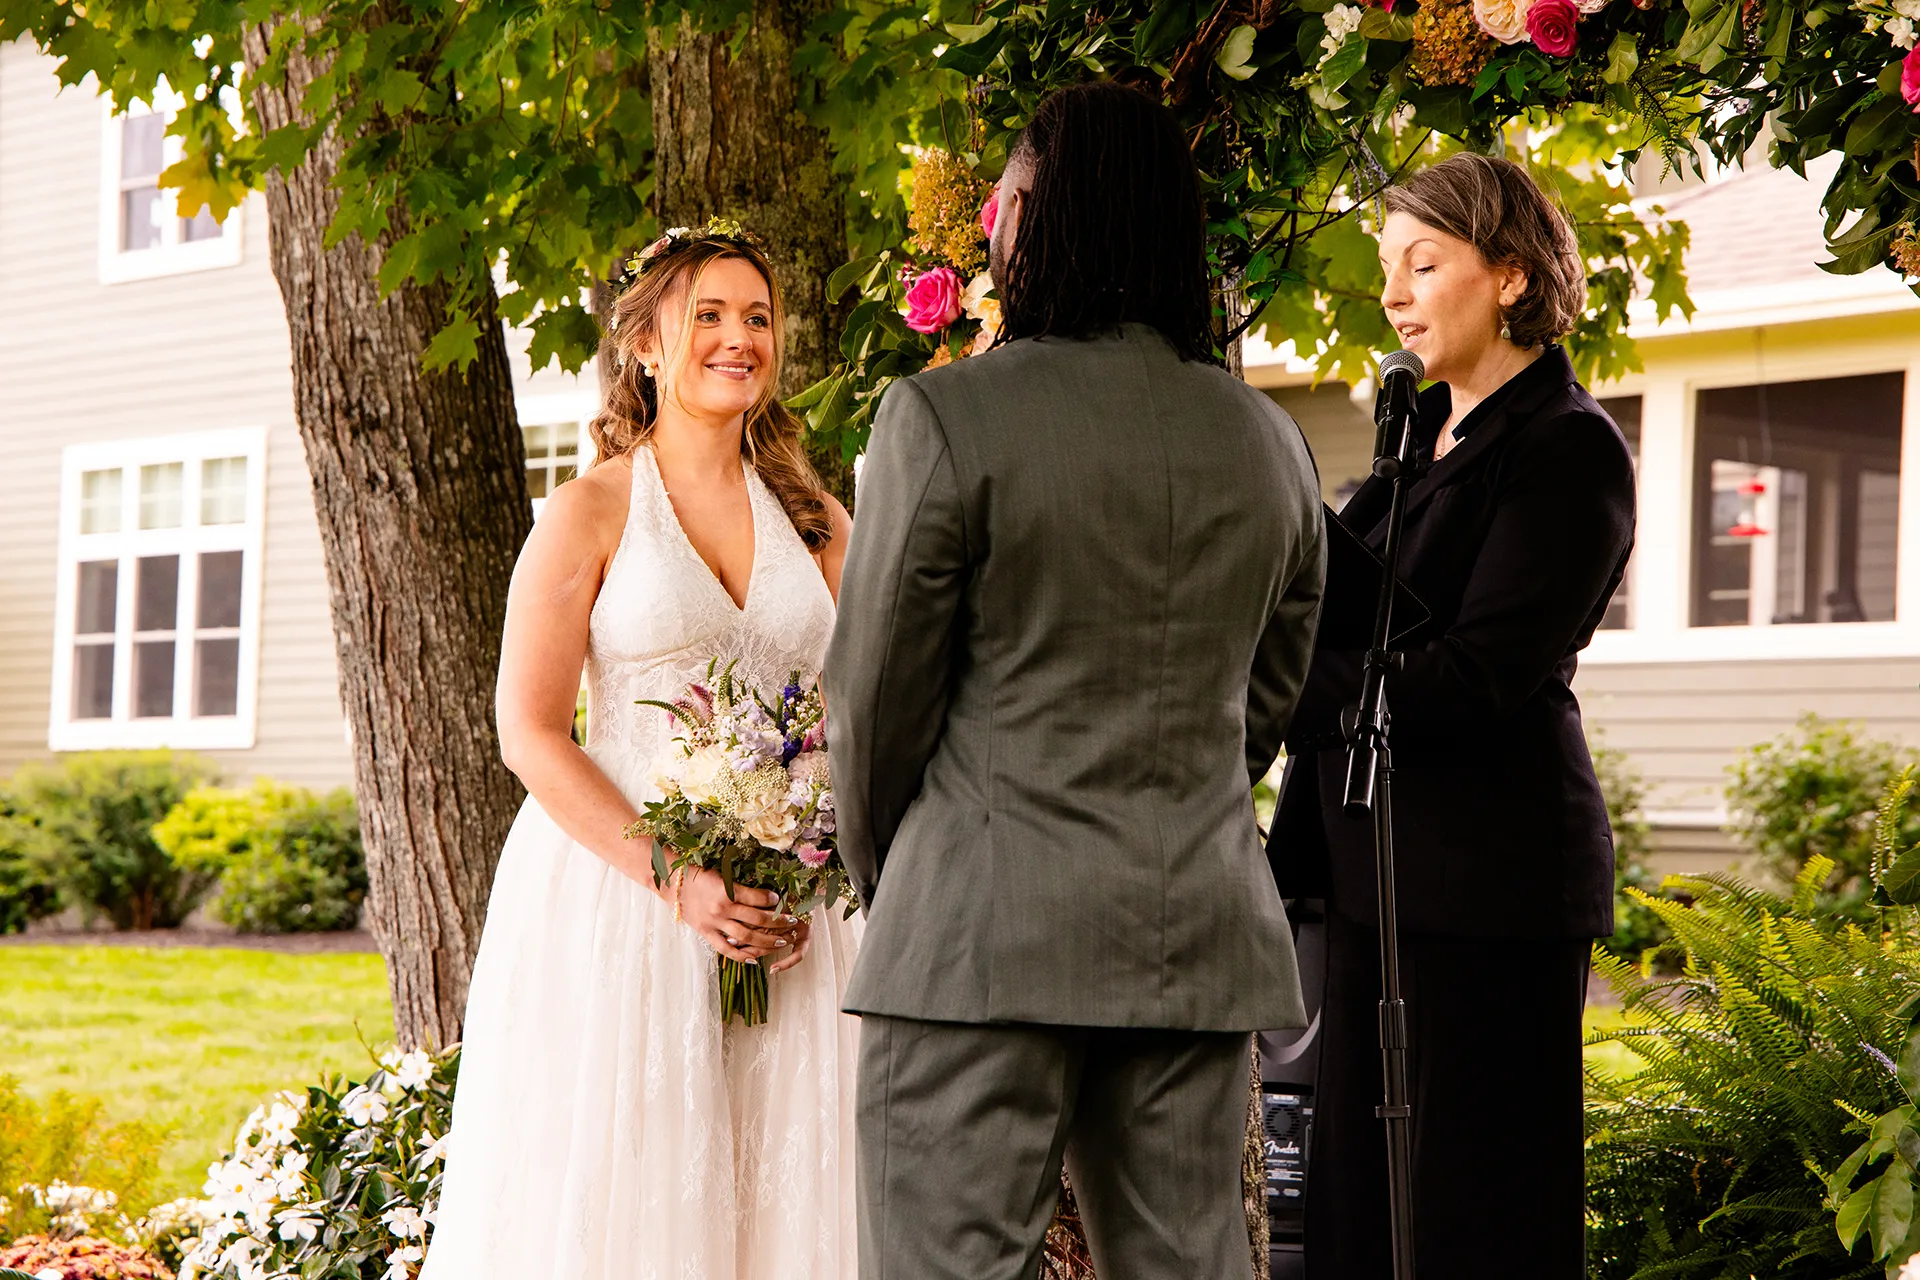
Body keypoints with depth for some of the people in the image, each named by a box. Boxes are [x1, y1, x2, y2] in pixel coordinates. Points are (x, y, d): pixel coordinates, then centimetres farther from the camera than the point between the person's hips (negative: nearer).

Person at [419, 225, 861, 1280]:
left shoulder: (817, 521, 12)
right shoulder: (590, 512, -1)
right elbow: (530, 734, -6)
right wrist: (675, 879, -16)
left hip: (785, 912, 4)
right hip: (616, 898, -4)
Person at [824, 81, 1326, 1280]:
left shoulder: (945, 417, -9)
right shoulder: (1269, 440, 9)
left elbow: (878, 694, -3)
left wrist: (879, 872, 13)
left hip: (990, 932, -5)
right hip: (1203, 939, 6)